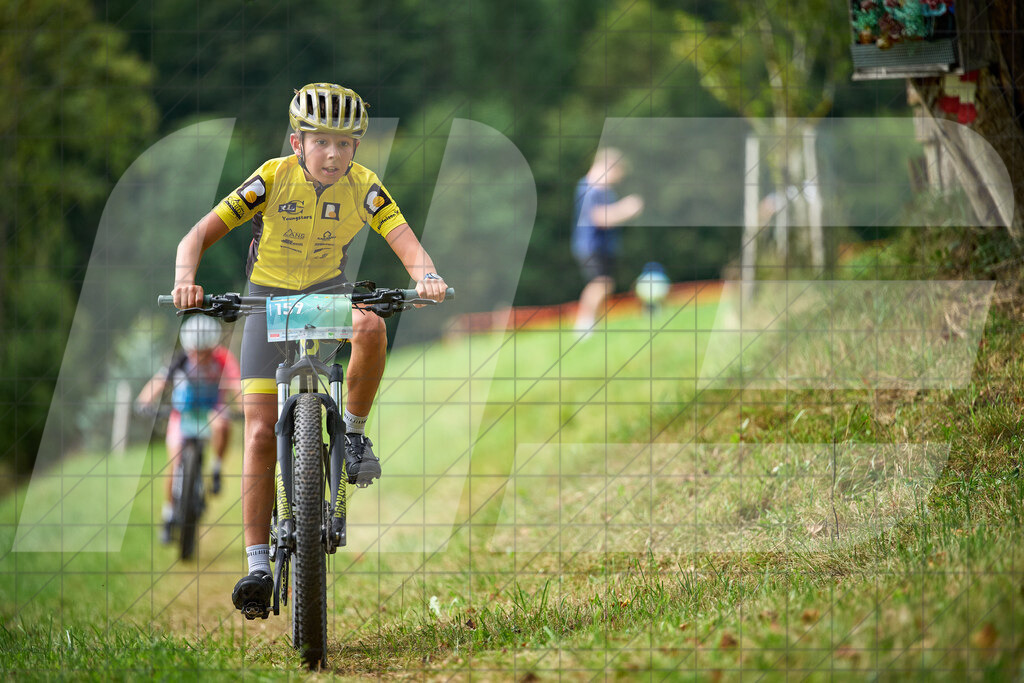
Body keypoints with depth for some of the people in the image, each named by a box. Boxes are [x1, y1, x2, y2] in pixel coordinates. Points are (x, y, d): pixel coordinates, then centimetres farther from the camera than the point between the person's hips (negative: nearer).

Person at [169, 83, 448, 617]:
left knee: (370, 328, -36)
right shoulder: (273, 178, -21)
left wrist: (426, 277, -48)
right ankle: (258, 566, -9)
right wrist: (184, 280, -45)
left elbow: (406, 242, -25)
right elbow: (199, 234, -25)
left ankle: (354, 433, -10)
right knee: (261, 434, -12)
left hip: (328, 291, 1)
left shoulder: (362, 186, -16)